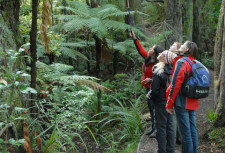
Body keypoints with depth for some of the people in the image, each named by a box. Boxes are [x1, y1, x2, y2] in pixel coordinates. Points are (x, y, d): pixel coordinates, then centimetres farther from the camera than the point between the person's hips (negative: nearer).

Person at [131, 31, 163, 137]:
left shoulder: (157, 64, -22)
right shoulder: (147, 58, 2)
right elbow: (140, 49, 12)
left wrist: (150, 79, -25)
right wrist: (134, 38, 10)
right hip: (148, 87, 9)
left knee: (154, 108, -5)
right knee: (150, 107, 16)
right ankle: (153, 127, 28)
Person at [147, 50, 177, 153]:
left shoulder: (158, 72, -18)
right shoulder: (171, 71, 2)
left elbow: (154, 90, -19)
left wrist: (150, 96, 2)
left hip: (160, 103, -7)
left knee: (161, 127, 2)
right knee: (169, 126, 13)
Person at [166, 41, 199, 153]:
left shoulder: (182, 62, -13)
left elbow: (176, 84, -16)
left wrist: (169, 104, -12)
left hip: (182, 103, -8)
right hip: (193, 103, 8)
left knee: (185, 132, -3)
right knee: (193, 131, 13)